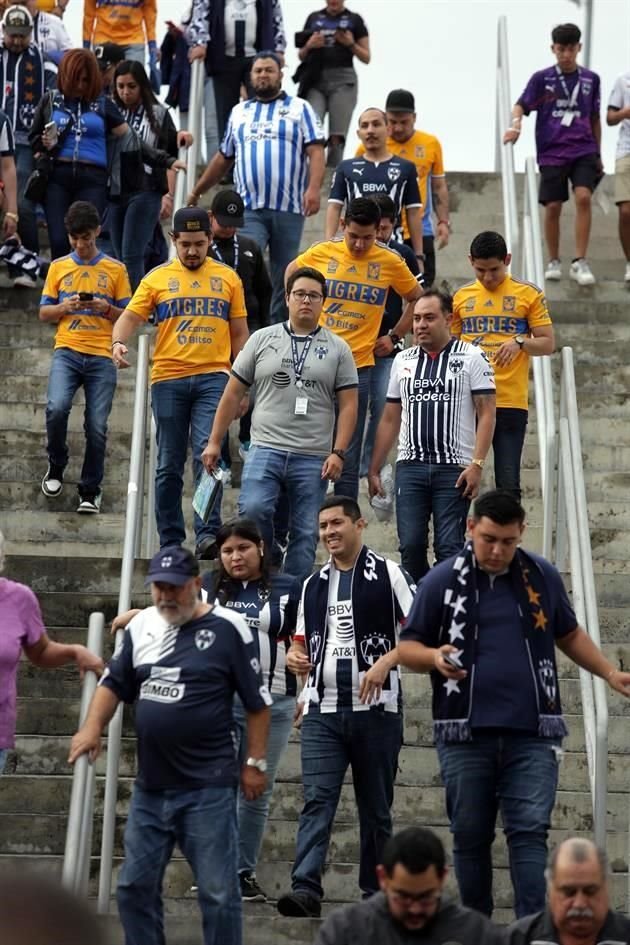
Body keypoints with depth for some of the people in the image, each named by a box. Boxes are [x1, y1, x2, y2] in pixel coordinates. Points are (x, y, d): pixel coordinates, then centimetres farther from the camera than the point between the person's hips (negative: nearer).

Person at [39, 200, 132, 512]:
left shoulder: (115, 269, 8)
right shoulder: (58, 267, 11)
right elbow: (43, 313, 13)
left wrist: (106, 308, -11)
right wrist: (64, 307, -7)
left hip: (102, 357, 0)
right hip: (67, 352, 0)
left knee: (97, 427, -4)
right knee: (57, 407, -23)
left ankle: (90, 492, 10)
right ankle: (56, 466, 3)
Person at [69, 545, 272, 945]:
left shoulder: (228, 628, -8)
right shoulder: (141, 626, 7)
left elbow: (258, 702, -5)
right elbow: (114, 684, 16)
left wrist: (255, 762, -5)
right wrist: (93, 726, 0)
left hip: (209, 787, -5)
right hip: (150, 786, 6)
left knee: (218, 892, 1)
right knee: (135, 886, 12)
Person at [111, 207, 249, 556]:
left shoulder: (227, 278, 10)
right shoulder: (156, 278, 8)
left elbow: (239, 334, 13)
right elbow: (130, 317, 1)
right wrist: (118, 343, -21)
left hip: (213, 377, -1)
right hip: (168, 379, 1)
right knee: (169, 465, 5)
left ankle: (208, 534, -17)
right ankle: (170, 543, 13)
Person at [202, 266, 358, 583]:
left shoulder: (337, 348, 8)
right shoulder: (262, 339, 9)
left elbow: (348, 405, 4)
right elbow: (233, 393, 11)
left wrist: (338, 453, -6)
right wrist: (214, 442, 7)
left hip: (313, 458, 0)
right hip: (265, 449, 0)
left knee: (305, 534, 2)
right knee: (253, 510, -21)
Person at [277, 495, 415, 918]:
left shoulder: (388, 574, 0)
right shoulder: (314, 584, 15)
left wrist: (385, 663, -20)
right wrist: (296, 656, 0)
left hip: (376, 708, -3)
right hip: (322, 710, 3)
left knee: (375, 807, 6)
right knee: (316, 800, -9)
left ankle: (376, 893, 15)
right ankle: (306, 888, -17)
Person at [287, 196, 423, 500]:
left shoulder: (390, 262, -1)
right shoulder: (322, 252, -1)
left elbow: (416, 299, 15)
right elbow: (292, 271, 20)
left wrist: (394, 337, 9)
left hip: (358, 367, -1)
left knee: (347, 460, 2)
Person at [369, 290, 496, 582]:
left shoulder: (472, 358, 1)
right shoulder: (403, 360, 14)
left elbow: (486, 414, -4)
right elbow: (390, 420, 16)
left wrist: (477, 464, -14)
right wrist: (374, 470, 12)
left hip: (454, 469, -3)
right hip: (410, 467, 4)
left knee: (449, 549, -4)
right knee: (410, 546, 0)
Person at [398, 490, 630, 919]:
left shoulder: (543, 575, 7)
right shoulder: (443, 579, 0)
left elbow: (569, 634, 21)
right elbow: (408, 646, 4)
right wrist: (434, 656, -17)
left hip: (532, 733, 0)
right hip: (465, 734, 0)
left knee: (530, 833, -7)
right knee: (470, 836, 7)